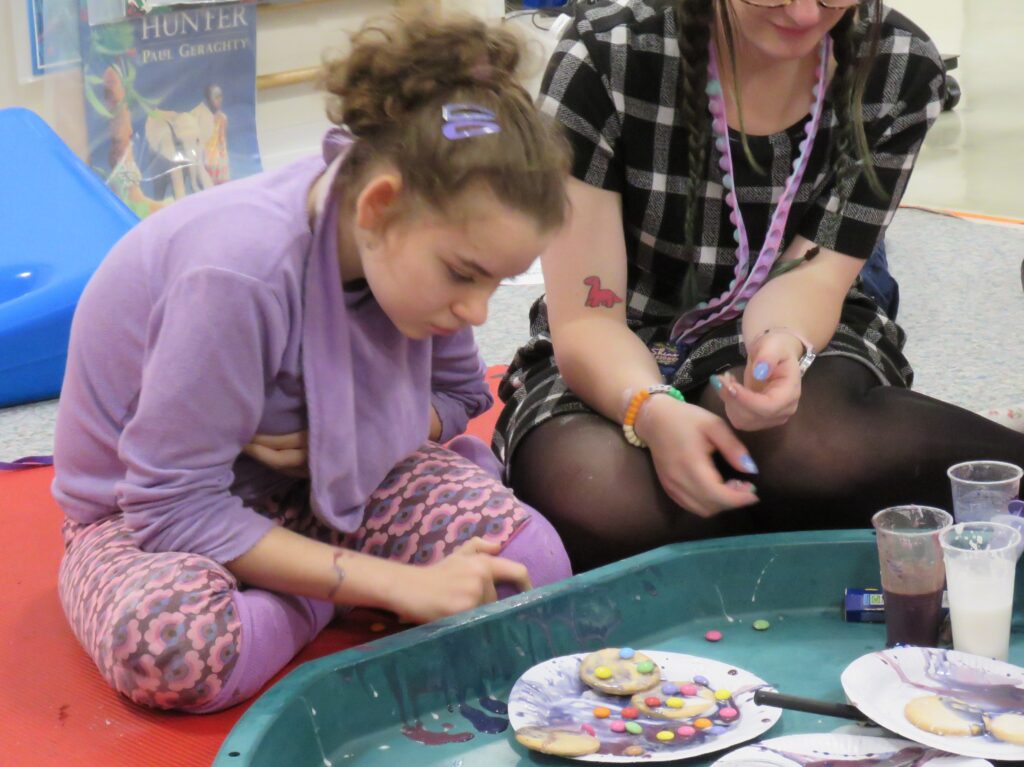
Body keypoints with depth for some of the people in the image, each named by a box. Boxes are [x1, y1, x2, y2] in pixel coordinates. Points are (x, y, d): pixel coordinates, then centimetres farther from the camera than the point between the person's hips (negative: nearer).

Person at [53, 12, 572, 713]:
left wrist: (347, 436, -21)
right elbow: (174, 510, -30)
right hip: (145, 516, -4)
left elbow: (459, 392, 3)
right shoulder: (241, 270, -36)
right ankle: (316, 598, -9)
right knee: (171, 649, -40)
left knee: (530, 566, -21)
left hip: (316, 486, 4)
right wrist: (397, 583, -31)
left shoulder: (416, 241, -16)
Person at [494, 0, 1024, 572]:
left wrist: (782, 345, -35)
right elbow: (585, 316, -18)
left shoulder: (903, 69, -8)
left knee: (802, 437, -38)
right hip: (621, 367, 0)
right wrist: (652, 410, -40)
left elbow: (811, 274, -9)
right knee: (594, 501, -37)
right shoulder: (606, 55, -18)